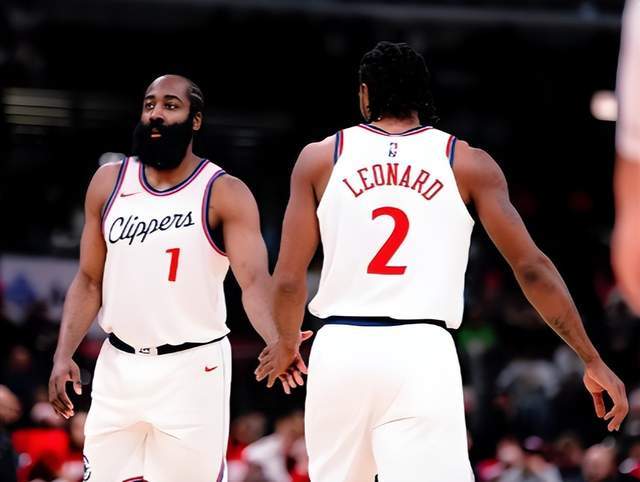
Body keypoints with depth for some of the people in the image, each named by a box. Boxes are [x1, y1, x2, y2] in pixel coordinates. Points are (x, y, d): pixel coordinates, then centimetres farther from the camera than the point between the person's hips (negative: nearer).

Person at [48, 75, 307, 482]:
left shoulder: (224, 194, -8)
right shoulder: (109, 183, 6)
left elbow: (254, 279, -20)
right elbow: (89, 281, 10)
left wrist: (276, 342, -39)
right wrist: (64, 355, -3)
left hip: (192, 369, -4)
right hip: (119, 367, 4)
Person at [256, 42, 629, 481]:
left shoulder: (320, 159, 9)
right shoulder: (468, 164, 7)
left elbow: (288, 279, 6)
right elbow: (531, 268, 3)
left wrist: (287, 343, 27)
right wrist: (593, 362, 7)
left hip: (341, 347, 2)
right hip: (421, 352, -2)